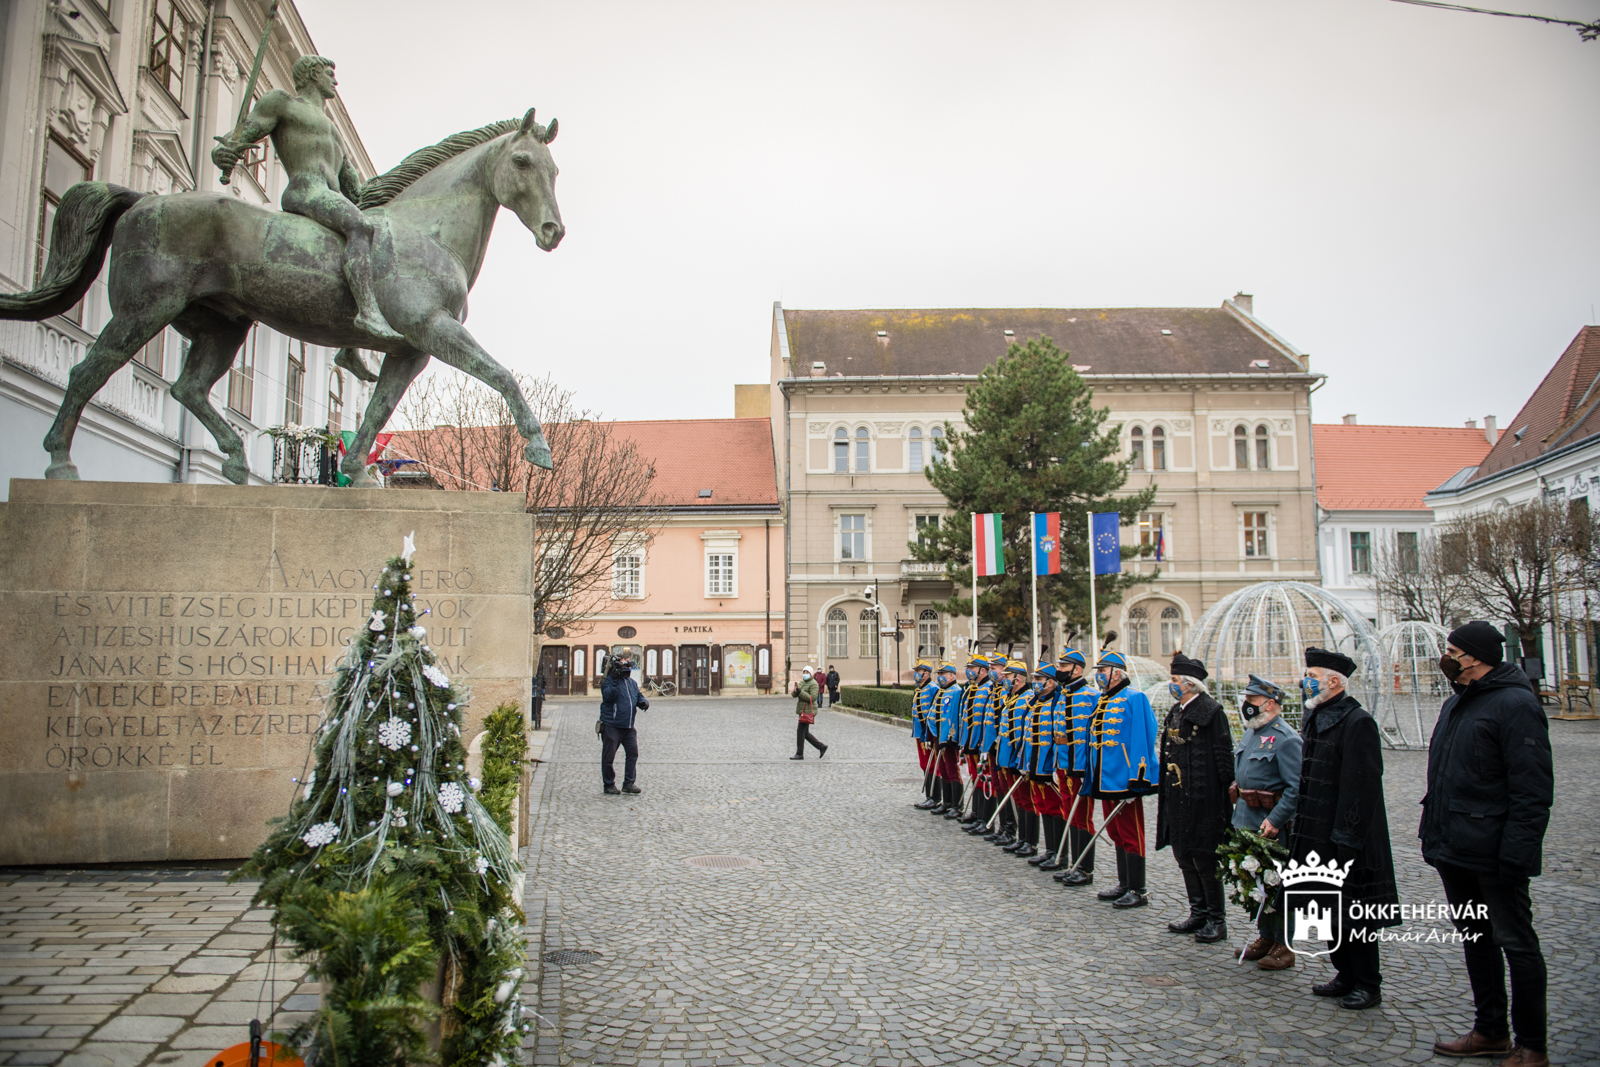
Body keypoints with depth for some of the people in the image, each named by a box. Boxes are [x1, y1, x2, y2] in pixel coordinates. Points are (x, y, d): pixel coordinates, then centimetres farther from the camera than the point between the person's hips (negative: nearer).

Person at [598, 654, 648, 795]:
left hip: (628, 726, 6)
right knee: (608, 756, 0)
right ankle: (609, 785, 11)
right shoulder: (609, 681, -6)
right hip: (611, 726, -6)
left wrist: (644, 703, 0)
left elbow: (639, 697, 21)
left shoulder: (632, 683, 14)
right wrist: (615, 681, -27)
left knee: (633, 753, 2)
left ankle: (628, 783, 11)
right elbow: (607, 695, -22)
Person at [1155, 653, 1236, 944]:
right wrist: (1165, 793, 16)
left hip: (1202, 800, -8)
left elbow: (1223, 759, -13)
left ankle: (1217, 920, 12)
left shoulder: (1211, 712, -13)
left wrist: (1224, 797, -15)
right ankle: (1199, 914, 26)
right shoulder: (1176, 712, 12)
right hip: (1177, 799, 9)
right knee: (1184, 857, 14)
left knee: (1204, 860, -1)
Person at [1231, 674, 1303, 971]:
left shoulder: (1286, 739, -16)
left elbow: (1296, 789, -20)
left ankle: (1283, 946, 11)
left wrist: (1274, 820, -24)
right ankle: (1265, 937, 29)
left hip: (1272, 825, -9)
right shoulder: (1250, 733, 12)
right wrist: (1236, 796, 17)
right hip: (1247, 821, 9)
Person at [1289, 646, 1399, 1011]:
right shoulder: (1316, 717, 12)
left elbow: (1362, 784, -20)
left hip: (1344, 837, -9)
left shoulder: (1357, 721, -16)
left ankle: (1367, 984, 14)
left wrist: (1347, 837, -21)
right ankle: (1346, 975, 28)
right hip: (1318, 835, 9)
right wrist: (1301, 826, 16)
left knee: (1354, 913, 2)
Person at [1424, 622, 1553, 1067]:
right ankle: (1491, 1030, 30)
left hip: (1492, 855, -9)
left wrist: (1516, 853, -23)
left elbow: (1533, 790, -20)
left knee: (1516, 943, 3)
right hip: (1454, 849, 9)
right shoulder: (1455, 704, 13)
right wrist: (1433, 832, 16)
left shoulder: (1515, 704, -16)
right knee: (1475, 939, 17)